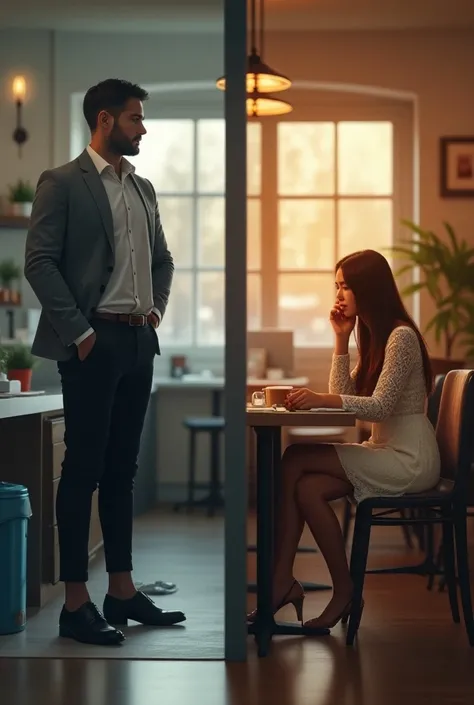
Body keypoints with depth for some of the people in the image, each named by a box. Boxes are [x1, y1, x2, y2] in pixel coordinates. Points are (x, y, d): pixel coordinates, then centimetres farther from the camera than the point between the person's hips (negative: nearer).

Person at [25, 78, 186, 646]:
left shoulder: (143, 188, 16)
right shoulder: (62, 184, -6)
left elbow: (162, 258, 26)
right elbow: (39, 262, -12)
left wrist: (156, 309, 11)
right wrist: (79, 331, -14)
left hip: (139, 342, 7)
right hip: (94, 343, -7)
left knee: (121, 470, 11)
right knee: (82, 470, -3)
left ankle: (122, 591, 19)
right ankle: (76, 603, 1)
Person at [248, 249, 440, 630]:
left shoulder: (401, 336, -12)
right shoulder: (372, 336, 18)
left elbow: (381, 405, -21)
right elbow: (344, 395, 11)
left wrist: (321, 399, -31)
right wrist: (342, 339, 5)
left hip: (410, 459, -8)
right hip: (384, 452, 8)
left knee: (295, 461, -21)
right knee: (307, 488, -19)